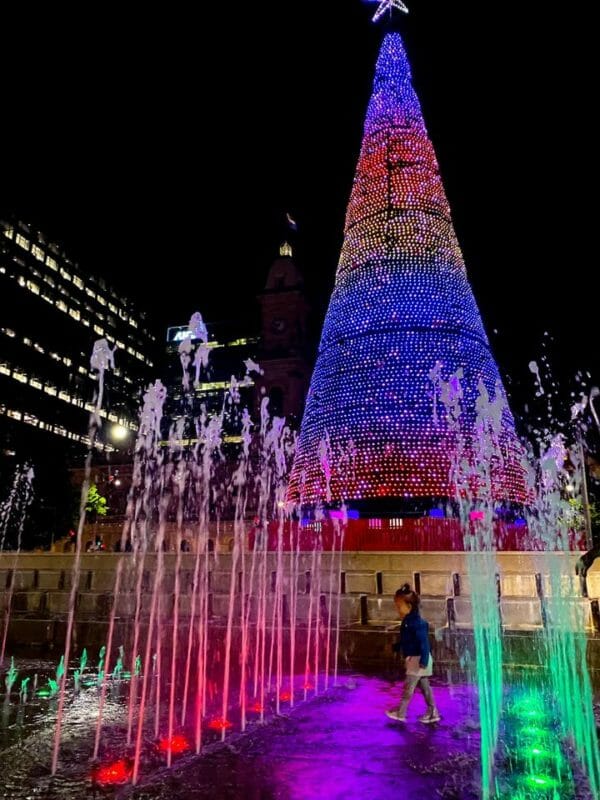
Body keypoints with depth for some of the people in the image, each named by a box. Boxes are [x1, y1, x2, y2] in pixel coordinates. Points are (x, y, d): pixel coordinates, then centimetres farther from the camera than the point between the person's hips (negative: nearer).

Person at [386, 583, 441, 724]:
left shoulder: (417, 622, -23)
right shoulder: (407, 621, 8)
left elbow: (423, 642, -26)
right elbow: (404, 639, 22)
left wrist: (423, 660, -29)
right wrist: (396, 647, 26)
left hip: (418, 659, -10)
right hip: (413, 659, 10)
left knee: (408, 686, -1)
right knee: (424, 686, 14)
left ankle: (401, 713, 8)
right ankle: (433, 713, 22)